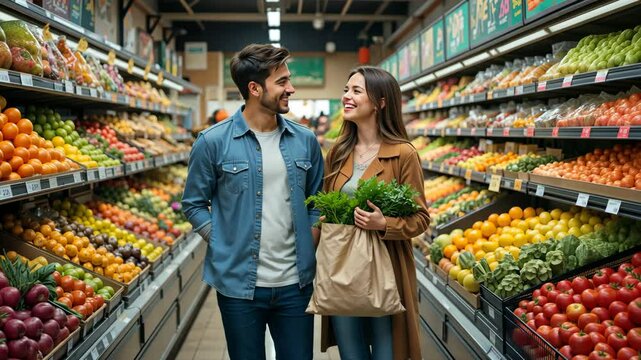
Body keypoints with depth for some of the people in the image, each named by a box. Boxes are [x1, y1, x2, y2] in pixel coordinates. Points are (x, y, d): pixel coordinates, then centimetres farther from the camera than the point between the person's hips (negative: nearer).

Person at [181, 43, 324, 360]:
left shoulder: (304, 140, 3)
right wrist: (225, 246, -7)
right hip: (238, 284, -2)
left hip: (295, 283, 3)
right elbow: (194, 204, 1)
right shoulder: (213, 142, -7)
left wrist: (309, 246, 1)